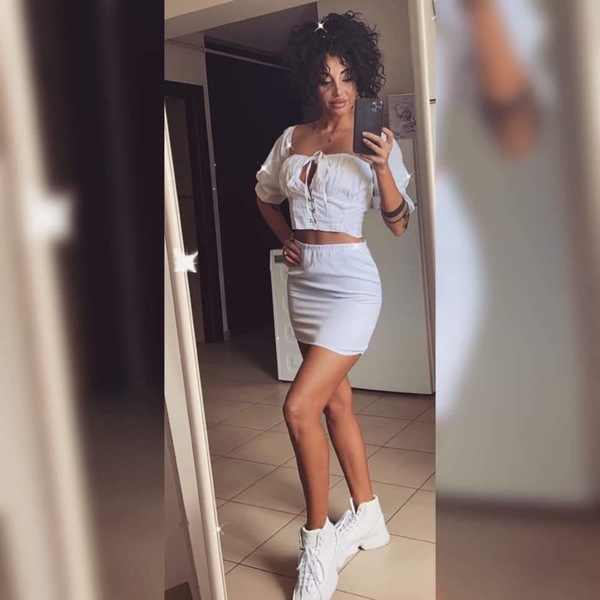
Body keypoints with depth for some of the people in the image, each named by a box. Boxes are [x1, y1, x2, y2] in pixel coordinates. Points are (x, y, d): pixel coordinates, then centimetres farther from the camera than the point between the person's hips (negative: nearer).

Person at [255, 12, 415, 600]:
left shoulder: (373, 141, -4)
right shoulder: (292, 139, 9)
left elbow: (399, 222, -8)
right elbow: (264, 195, 24)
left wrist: (382, 168, -23)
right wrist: (287, 238, 10)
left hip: (350, 282, -6)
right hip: (303, 281, 7)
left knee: (299, 406, -15)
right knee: (336, 399, 14)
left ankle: (316, 541, 4)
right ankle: (367, 516, 31)